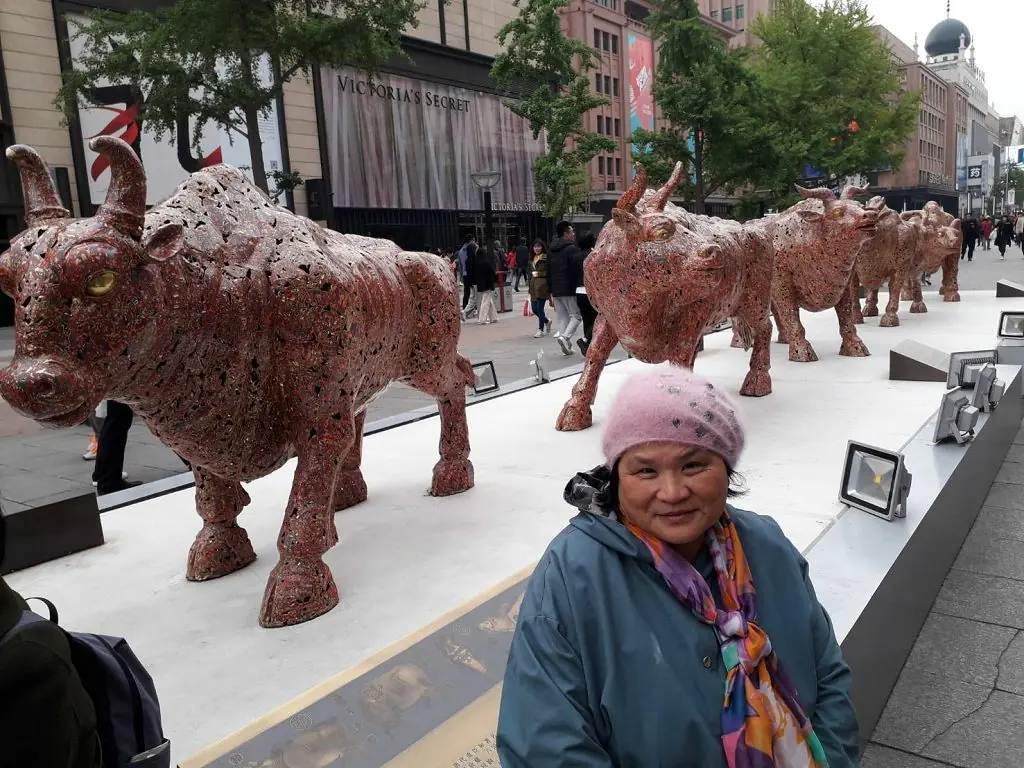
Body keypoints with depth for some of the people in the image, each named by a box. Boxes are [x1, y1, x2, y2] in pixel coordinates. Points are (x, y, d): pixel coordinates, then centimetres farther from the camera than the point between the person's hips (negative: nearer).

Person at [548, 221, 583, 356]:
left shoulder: (550, 250, 14)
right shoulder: (572, 248, -10)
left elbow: (548, 271, 17)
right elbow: (577, 268, -16)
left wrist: (551, 288, 19)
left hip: (556, 290, 7)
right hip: (569, 289, -7)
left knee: (562, 318, 11)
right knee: (576, 315, 1)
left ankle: (566, 346, 9)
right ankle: (565, 336, -20)